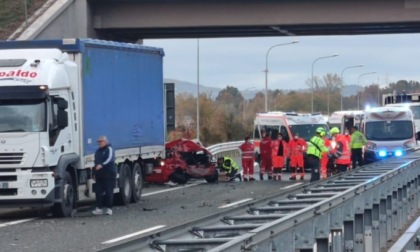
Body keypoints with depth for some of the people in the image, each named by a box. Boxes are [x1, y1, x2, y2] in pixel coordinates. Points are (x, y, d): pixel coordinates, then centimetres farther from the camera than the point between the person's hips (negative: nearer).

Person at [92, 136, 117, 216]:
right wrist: (95, 173, 25)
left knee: (109, 192, -6)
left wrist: (102, 165, -35)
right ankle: (99, 208, 7)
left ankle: (109, 208, -1)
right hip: (99, 174, 8)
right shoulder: (98, 151, 20)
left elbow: (110, 159, -22)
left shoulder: (109, 149, -5)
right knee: (98, 191, 3)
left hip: (109, 174, -8)